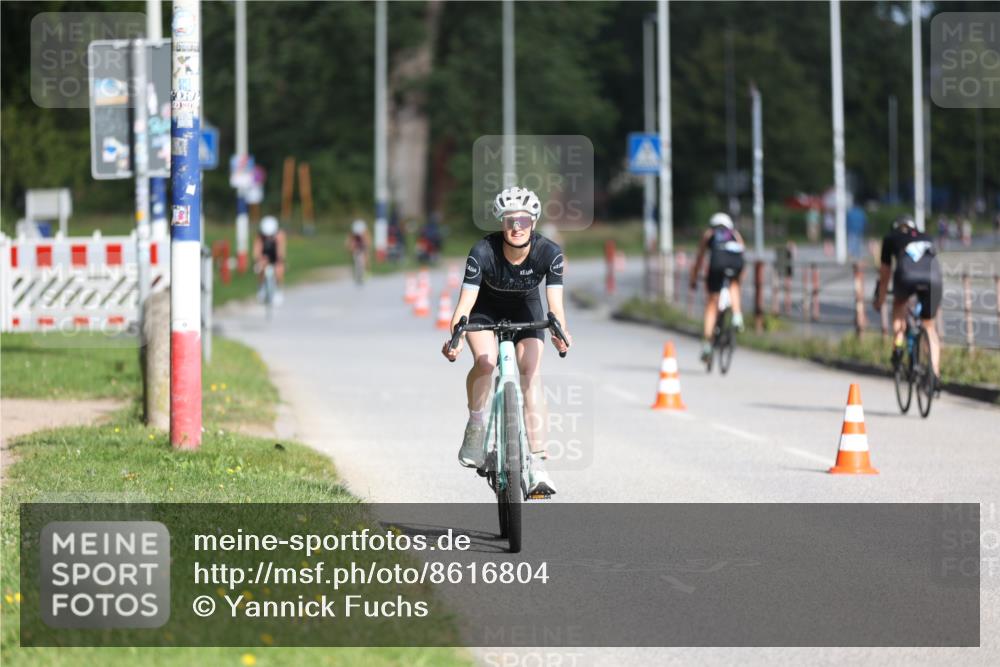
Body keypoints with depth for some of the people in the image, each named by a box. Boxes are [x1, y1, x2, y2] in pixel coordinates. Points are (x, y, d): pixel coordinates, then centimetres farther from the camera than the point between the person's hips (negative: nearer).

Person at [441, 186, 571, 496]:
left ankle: (537, 463, -18)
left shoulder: (549, 253, -28)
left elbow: (555, 302, -34)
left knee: (531, 369, -17)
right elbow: (466, 300, -37)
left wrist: (560, 332, -55)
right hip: (486, 306, -1)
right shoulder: (483, 251, -32)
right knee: (485, 362, -29)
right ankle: (475, 427, -2)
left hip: (525, 308, 1)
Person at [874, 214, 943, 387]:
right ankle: (935, 375, 10)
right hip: (932, 278, 2)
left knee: (899, 305, 34)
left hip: (907, 277, -2)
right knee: (929, 326, 19)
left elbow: (885, 274, 37)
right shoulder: (926, 238, 38)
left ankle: (897, 347, 18)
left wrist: (879, 301, 52)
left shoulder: (891, 238, 31)